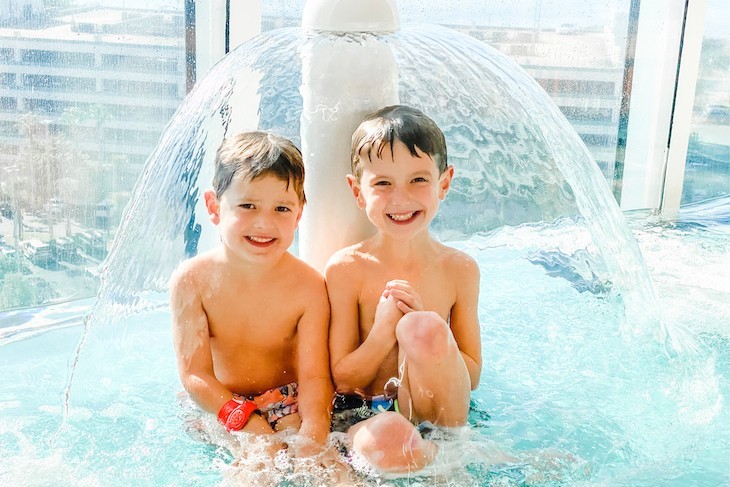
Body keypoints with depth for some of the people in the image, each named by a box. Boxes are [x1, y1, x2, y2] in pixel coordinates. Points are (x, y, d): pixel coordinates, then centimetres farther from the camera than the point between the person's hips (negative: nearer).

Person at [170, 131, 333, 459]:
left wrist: (311, 436, -37)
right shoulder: (192, 279, -13)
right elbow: (194, 374, -15)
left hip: (287, 406, 0)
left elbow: (314, 376, -16)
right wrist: (247, 423, -29)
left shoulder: (308, 286, -13)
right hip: (219, 406, 0)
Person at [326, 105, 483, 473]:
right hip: (364, 414, -2)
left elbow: (471, 377, 2)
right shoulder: (346, 268, -6)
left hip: (436, 414, 2)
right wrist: (384, 330, -21)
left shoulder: (460, 269, 0)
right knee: (388, 443, -39)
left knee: (424, 329, -29)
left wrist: (423, 330, -16)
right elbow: (344, 379, -2)